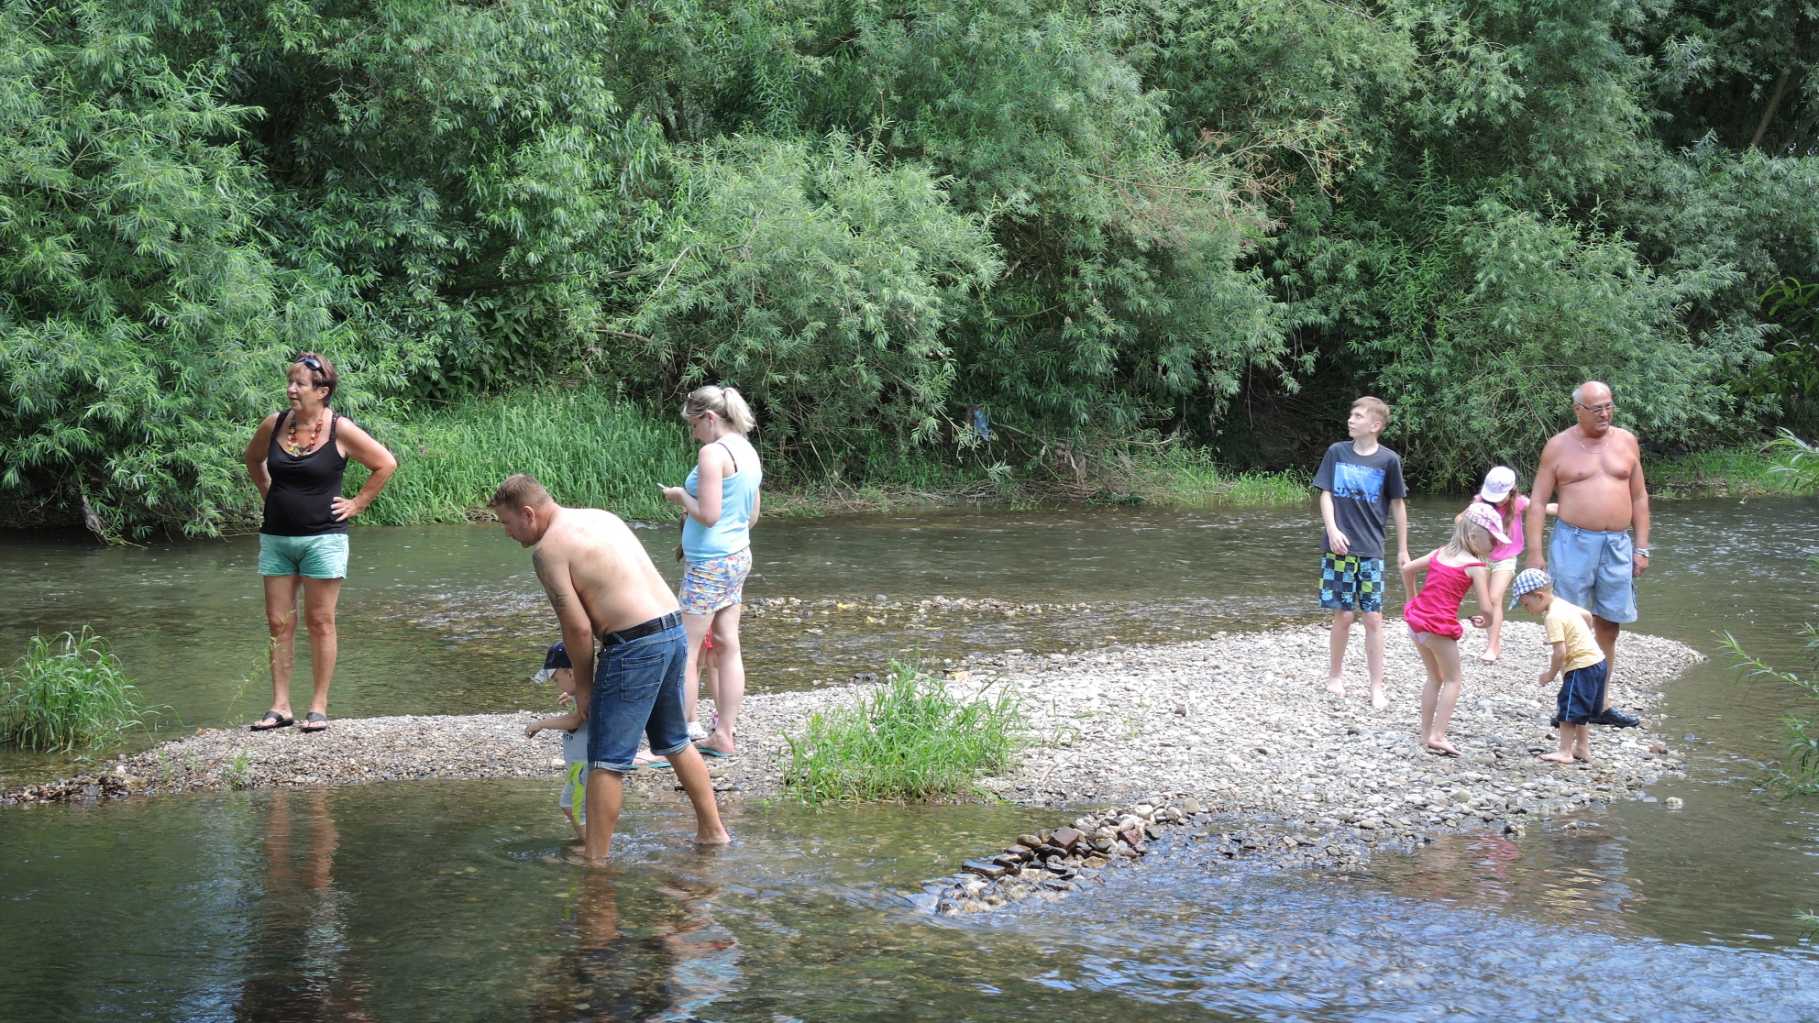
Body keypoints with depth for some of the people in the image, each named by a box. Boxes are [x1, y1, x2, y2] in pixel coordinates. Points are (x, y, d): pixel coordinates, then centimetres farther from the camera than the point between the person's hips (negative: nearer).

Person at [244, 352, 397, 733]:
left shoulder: (340, 430, -10)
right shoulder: (274, 424, 2)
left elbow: (386, 464, -2)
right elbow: (253, 459, 23)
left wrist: (357, 504, -3)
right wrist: (269, 494, 14)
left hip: (323, 539, -4)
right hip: (276, 537, 4)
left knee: (320, 622, 1)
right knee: (278, 624, 4)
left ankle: (319, 707, 7)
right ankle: (280, 706, 10)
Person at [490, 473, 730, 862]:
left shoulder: (549, 548, -9)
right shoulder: (601, 517, 17)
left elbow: (578, 628, -12)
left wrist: (583, 686, 2)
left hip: (635, 646, -9)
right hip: (673, 629, 9)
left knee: (606, 760, -1)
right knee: (675, 742, 25)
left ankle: (595, 860, 3)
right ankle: (712, 830, 32)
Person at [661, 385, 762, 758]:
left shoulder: (713, 453, -17)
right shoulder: (748, 452, 12)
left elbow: (708, 514, -23)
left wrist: (681, 497, -5)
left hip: (709, 564, -9)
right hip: (738, 556, 9)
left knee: (686, 652, -4)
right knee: (727, 647, 11)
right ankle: (724, 735, 16)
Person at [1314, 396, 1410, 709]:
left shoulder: (1388, 460, -1)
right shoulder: (1337, 452, 2)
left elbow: (1397, 505, 6)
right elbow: (1326, 494, 3)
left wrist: (1403, 549, 9)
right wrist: (1332, 530, -12)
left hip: (1371, 550, 0)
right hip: (1340, 547, 1)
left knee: (1373, 618, -1)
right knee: (1343, 615, 2)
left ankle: (1377, 688, 5)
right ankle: (1335, 674, 24)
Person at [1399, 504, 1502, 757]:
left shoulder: (1440, 553, 12)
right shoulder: (1474, 565, -7)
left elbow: (1407, 569, 17)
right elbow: (1486, 607, -9)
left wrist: (1414, 598, 27)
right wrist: (1484, 621, 12)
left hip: (1416, 620, 7)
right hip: (1440, 627, -7)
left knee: (1435, 677, 21)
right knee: (1453, 679, 8)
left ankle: (1426, 734, 22)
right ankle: (1437, 735, -1)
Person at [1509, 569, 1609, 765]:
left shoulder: (1553, 617, -19)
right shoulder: (1563, 605, 10)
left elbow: (1560, 652, -24)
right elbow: (1587, 615, 28)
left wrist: (1551, 674, -10)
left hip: (1582, 667, -10)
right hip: (1597, 660, 10)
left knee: (1569, 708, -6)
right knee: (1581, 710, 18)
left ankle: (1565, 752, -5)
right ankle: (1582, 748, 24)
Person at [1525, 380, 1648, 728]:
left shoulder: (1626, 441, 10)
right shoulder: (1559, 446, 0)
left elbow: (1639, 497, 14)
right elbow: (1538, 501, 1)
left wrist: (1641, 548, 8)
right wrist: (1535, 552, -6)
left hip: (1617, 545, 3)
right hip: (1574, 543, -3)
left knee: (1608, 626, 7)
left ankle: (1601, 704, 15)